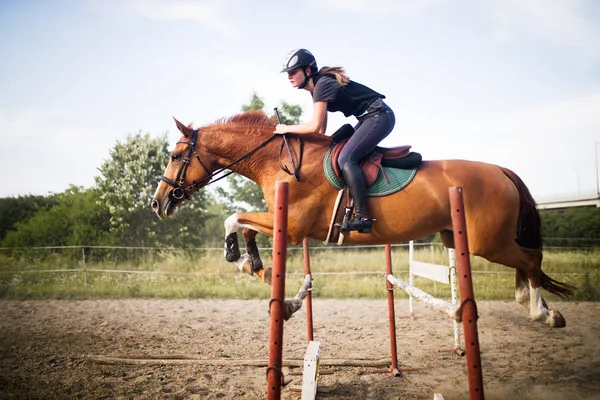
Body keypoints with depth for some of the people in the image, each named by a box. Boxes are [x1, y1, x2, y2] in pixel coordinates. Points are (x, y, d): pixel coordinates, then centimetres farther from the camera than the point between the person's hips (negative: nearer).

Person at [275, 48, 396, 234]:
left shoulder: (322, 85, -18)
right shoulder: (319, 85, 12)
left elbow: (315, 126, -21)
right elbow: (321, 129, 15)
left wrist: (286, 129, -10)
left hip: (379, 117, -11)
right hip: (370, 118, 11)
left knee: (345, 159, -20)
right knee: (348, 156, 17)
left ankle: (362, 216, -23)